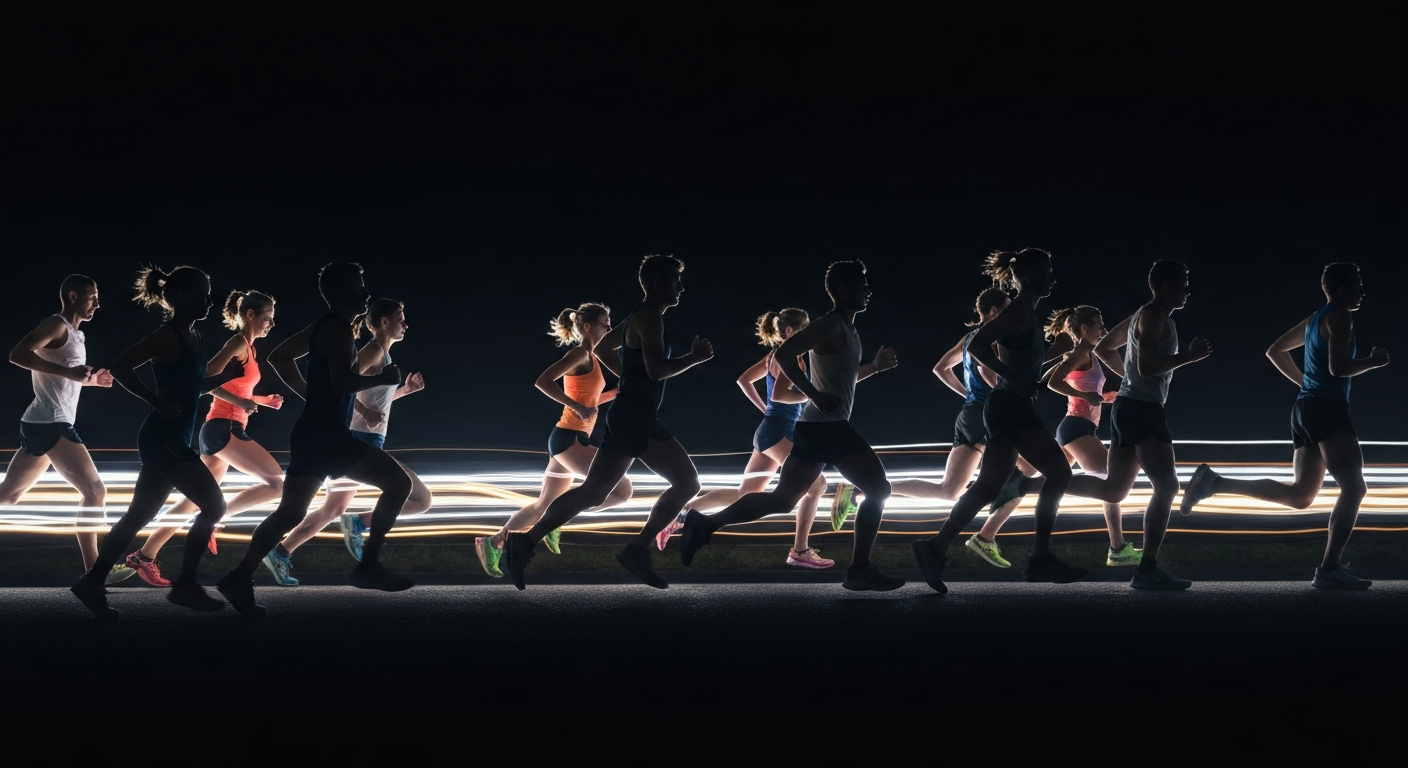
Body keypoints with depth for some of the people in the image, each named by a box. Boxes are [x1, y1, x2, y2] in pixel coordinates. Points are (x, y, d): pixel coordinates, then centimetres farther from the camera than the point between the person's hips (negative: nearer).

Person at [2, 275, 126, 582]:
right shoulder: (57, 325, -9)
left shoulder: (71, 333, 21)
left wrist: (91, 380, 18)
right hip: (49, 424, -11)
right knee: (95, 491, -11)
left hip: (43, 424, 11)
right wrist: (69, 372, -28)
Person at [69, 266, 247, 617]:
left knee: (139, 515, 12)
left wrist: (224, 376, 9)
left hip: (171, 442, 9)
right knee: (213, 506, -8)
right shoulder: (168, 337, -13)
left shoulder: (192, 337, 14)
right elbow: (120, 367, -20)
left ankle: (93, 583, 15)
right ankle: (186, 586, -2)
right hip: (164, 439, -9)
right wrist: (157, 401, -24)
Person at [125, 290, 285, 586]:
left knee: (196, 500, 11)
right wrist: (240, 402, -23)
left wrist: (264, 400, 15)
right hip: (223, 428, -10)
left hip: (221, 430, 10)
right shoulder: (239, 343, -9)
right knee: (276, 483, -12)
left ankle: (145, 556, 12)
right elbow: (207, 378, -20)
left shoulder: (247, 348, 19)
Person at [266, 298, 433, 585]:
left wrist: (405, 390, 21)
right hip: (365, 443, -10)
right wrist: (365, 411, -27)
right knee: (421, 498, -11)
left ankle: (280, 553, 14)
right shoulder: (375, 350, -10)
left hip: (356, 444, 10)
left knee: (331, 510, 16)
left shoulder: (381, 353, 20)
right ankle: (361, 523, -9)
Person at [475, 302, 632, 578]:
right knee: (621, 489, -16)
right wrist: (578, 408, -24)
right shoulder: (580, 354, -12)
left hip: (574, 439, 10)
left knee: (544, 505, 16)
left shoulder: (590, 357, 17)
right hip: (568, 438, -10)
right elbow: (543, 382, -23)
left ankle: (494, 541, 21)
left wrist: (617, 392, 14)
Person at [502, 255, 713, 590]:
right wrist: (695, 357, -9)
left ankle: (524, 541, 0)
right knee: (687, 481, -12)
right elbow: (657, 369, -21)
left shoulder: (640, 317, 20)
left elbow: (602, 348, 32)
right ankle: (638, 550, -14)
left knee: (592, 492, 6)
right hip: (636, 415, -10)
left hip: (625, 415, 10)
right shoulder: (650, 316, -10)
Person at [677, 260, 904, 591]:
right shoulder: (831, 326, -12)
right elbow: (783, 354, -23)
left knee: (781, 499, 11)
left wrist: (875, 366, 18)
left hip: (816, 427, 10)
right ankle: (859, 570, -4)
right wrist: (815, 396, -24)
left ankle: (706, 523, 5)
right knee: (877, 488, -5)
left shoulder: (845, 331, 19)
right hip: (829, 426, -10)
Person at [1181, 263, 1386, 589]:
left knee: (1299, 494, 10)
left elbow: (1276, 351, 30)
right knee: (1353, 488, -13)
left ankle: (1213, 483, 3)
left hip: (1306, 408, 10)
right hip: (1328, 409, -10)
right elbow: (1338, 367, -19)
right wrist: (1373, 362, -4)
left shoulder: (1315, 319, 21)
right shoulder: (1340, 317, -7)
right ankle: (1329, 569, -21)